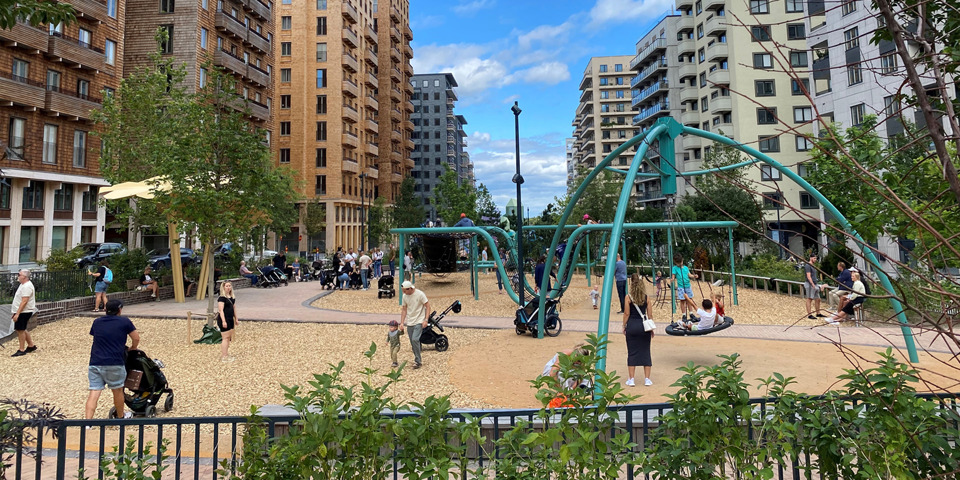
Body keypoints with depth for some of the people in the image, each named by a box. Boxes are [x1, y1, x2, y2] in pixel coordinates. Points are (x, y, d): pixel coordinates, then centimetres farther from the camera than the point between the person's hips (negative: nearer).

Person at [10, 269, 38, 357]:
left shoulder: (27, 286, -19)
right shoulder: (23, 285, 15)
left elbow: (24, 301, -24)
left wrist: (17, 314, -25)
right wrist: (15, 313, 20)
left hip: (24, 312, -10)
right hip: (20, 312, 10)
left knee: (20, 330, -5)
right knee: (21, 330, 16)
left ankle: (21, 350, 2)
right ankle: (31, 346, 25)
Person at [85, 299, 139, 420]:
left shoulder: (97, 322, 13)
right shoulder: (124, 322, -1)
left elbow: (94, 336, 27)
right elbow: (136, 338, 2)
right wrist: (132, 348, 24)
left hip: (95, 363, 4)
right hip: (114, 363, -4)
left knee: (94, 393, 2)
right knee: (117, 390, 13)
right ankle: (121, 416, 30)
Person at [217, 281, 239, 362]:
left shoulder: (232, 297, 12)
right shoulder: (222, 298, -12)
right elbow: (221, 310, -18)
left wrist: (236, 319, 20)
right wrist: (223, 321, -24)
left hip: (230, 319, 8)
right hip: (224, 320, -8)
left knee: (229, 338, 13)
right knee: (226, 338, -5)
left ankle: (226, 354, 23)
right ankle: (224, 357, 1)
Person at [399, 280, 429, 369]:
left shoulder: (420, 294, -14)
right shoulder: (405, 296, 3)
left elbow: (427, 306, -9)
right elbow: (404, 309, 11)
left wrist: (425, 320, -15)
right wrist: (402, 323, 6)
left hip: (419, 322, -6)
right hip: (409, 323, 6)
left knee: (415, 339, -18)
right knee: (412, 342, 9)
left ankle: (418, 361, -8)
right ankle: (417, 359, 23)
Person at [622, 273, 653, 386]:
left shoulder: (628, 297, -7)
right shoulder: (646, 297, -1)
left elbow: (626, 314, -4)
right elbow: (649, 314, 3)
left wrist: (624, 327, 7)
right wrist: (651, 328, 13)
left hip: (632, 325, -2)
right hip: (644, 325, 2)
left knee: (632, 352, 5)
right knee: (645, 352, 10)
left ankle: (631, 379, 7)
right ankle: (647, 379, 13)